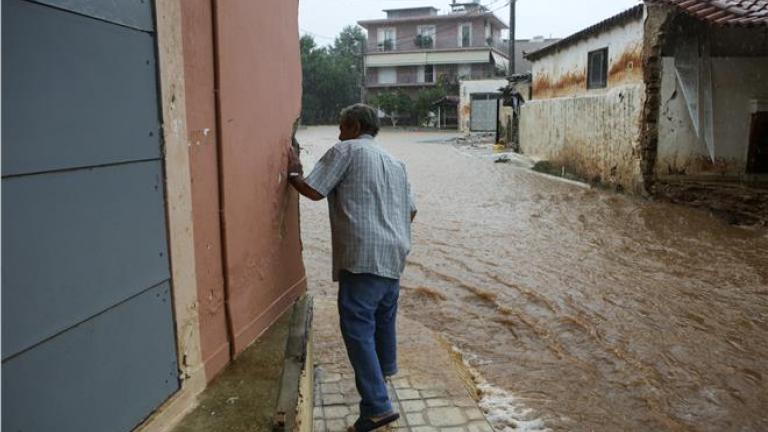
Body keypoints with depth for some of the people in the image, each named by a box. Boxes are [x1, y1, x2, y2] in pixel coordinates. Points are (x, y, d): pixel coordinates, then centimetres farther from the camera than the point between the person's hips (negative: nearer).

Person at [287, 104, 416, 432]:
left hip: (363, 256, -8)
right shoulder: (395, 162, 20)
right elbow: (411, 211, 21)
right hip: (394, 254, 8)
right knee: (384, 315, 27)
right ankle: (385, 367, 48)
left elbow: (314, 191, -8)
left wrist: (293, 173, 11)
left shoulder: (346, 150, -1)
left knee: (357, 329, -6)